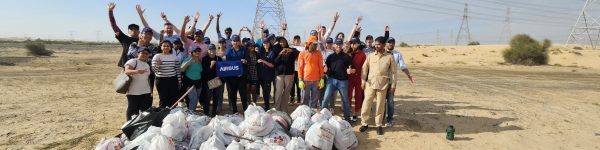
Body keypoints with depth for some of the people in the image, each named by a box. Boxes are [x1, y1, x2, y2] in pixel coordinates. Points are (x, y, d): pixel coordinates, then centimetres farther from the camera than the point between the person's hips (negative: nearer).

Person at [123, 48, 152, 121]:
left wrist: (150, 90, 20)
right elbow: (126, 71, -24)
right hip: (133, 92, -7)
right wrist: (136, 71, -44)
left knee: (145, 109, 8)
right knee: (132, 109, 2)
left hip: (145, 92, 7)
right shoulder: (132, 61, -7)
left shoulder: (147, 65, 17)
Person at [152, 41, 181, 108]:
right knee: (163, 100, 2)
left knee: (174, 100, 7)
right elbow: (153, 70, -6)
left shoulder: (174, 56, 5)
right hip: (161, 80, -2)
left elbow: (178, 70, 8)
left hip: (173, 80, 3)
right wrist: (157, 65, -26)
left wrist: (179, 81, 7)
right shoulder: (157, 56, -3)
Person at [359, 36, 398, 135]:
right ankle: (364, 123, 14)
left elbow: (393, 71, 4)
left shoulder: (389, 57, 1)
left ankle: (379, 125, 19)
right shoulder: (370, 56, 5)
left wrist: (393, 84, 1)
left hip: (383, 85, -1)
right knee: (366, 103, 1)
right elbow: (364, 68, 8)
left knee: (380, 105, 6)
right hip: (370, 84, 1)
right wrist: (363, 80, 2)